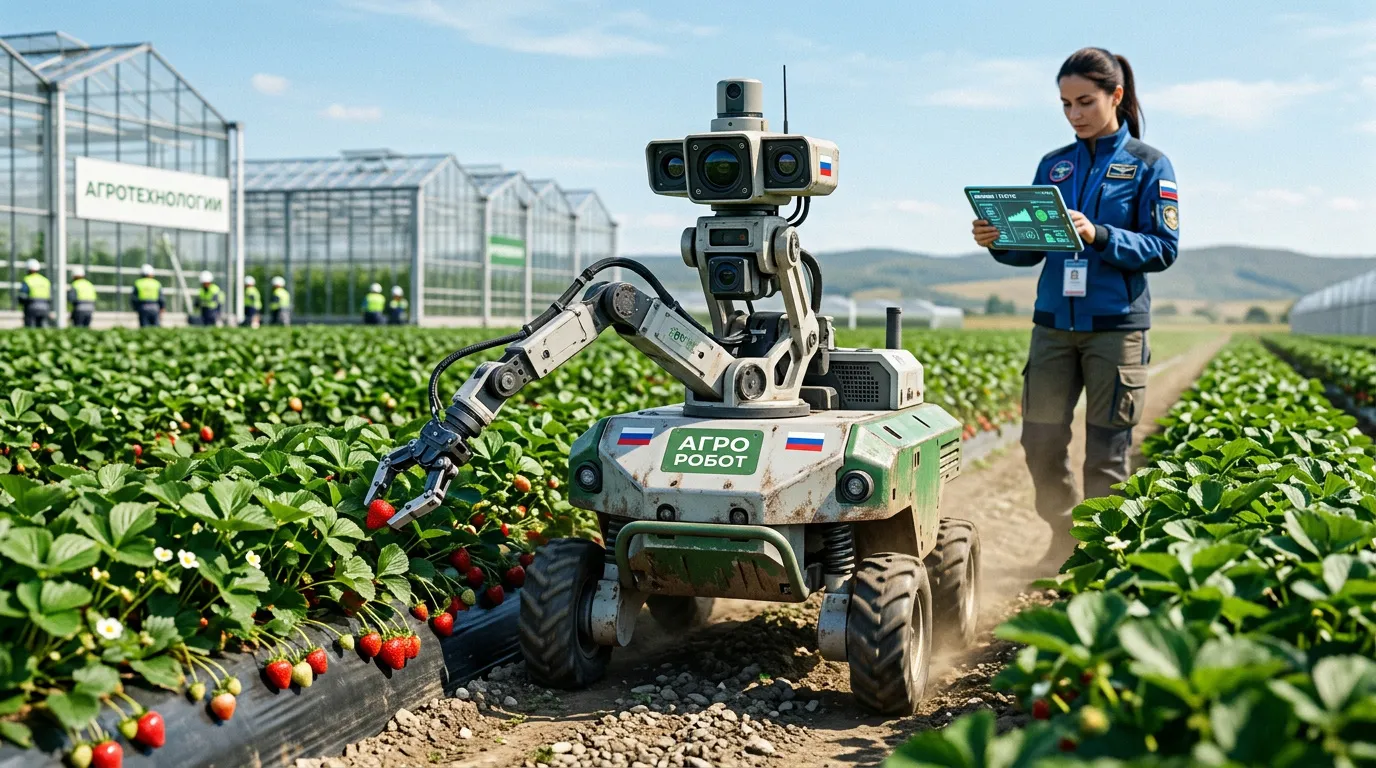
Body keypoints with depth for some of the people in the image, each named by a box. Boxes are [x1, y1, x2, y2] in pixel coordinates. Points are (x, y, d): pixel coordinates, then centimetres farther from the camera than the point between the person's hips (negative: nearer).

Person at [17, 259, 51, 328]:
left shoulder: (26, 281, -5)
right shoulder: (46, 281, 9)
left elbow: (22, 297, -7)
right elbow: (50, 298, 9)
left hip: (31, 309, -4)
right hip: (44, 309, 4)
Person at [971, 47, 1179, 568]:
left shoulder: (1148, 165, 1)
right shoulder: (1053, 166, 13)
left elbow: (1163, 248, -7)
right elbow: (1031, 250, 11)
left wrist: (1100, 236, -21)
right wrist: (998, 241, -10)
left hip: (1116, 325, -4)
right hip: (1054, 322, 4)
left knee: (1107, 449, 0)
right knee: (1041, 440, 4)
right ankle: (1064, 539, 25)